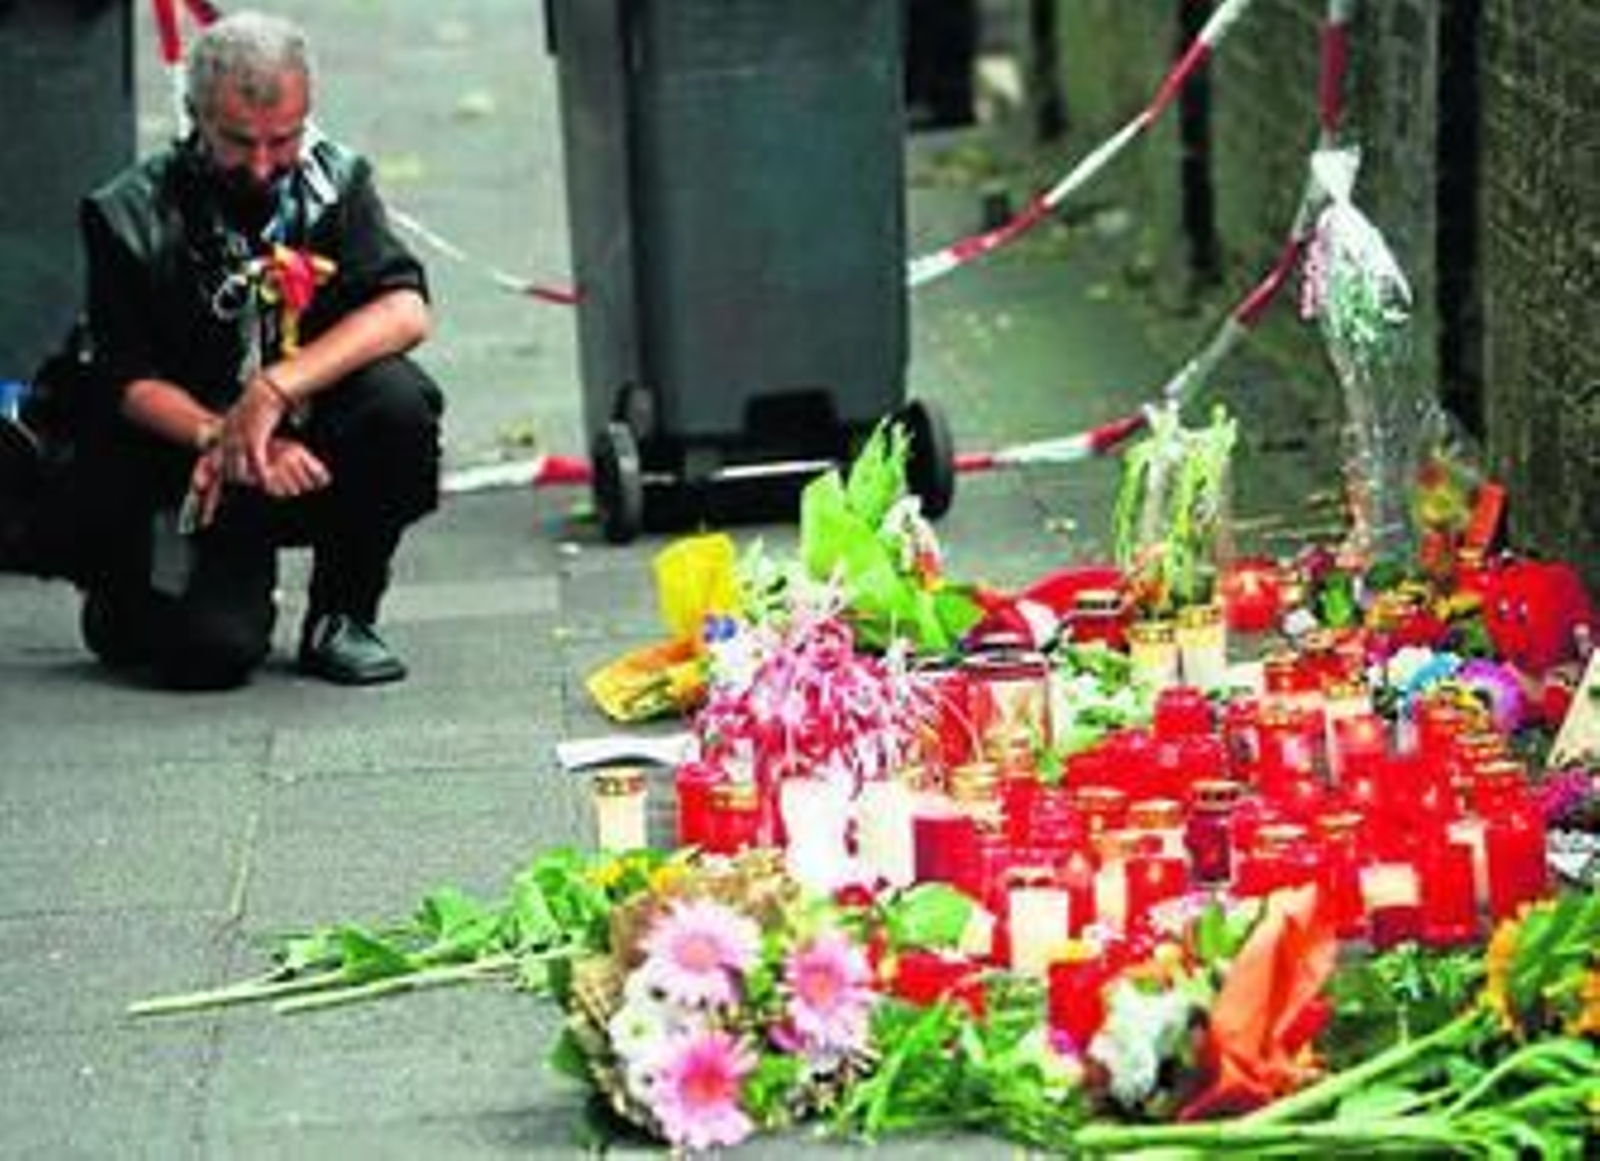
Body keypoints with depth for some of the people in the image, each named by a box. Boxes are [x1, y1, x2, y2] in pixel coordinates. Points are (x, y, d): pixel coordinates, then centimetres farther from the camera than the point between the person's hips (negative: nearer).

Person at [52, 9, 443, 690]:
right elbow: (131, 383, -8)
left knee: (398, 399, -28)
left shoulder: (336, 182, 0)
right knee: (212, 653, -25)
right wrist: (225, 440, -27)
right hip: (189, 473, -2)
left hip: (311, 451, 2)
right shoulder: (131, 216, -6)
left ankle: (340, 619, -6)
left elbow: (406, 311, -15)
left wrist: (273, 391, -27)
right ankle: (134, 598, 16)